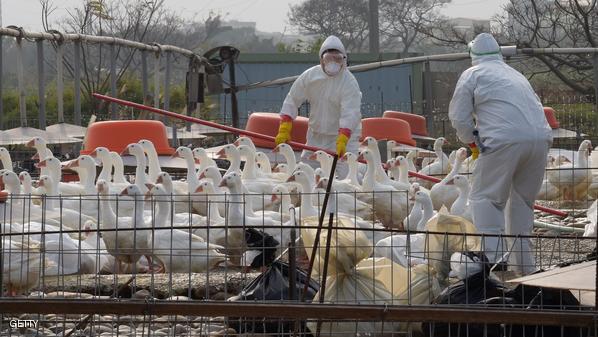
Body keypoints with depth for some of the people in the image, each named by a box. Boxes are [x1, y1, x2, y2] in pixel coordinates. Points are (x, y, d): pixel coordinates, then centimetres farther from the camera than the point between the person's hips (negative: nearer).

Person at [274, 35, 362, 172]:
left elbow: (350, 114, -26)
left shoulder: (349, 82, -17)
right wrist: (284, 130, -5)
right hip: (316, 134, 5)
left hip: (344, 135, -5)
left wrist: (342, 140, -40)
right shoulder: (309, 76, -3)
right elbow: (292, 101, 3)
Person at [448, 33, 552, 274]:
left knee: (486, 197, 1)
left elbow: (459, 117, 6)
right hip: (541, 136, 6)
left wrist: (472, 142, 24)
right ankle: (523, 262, 20)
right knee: (523, 200, 18)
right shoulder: (515, 74, 30)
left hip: (505, 141, -6)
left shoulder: (472, 74, 12)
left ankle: (494, 253, -14)